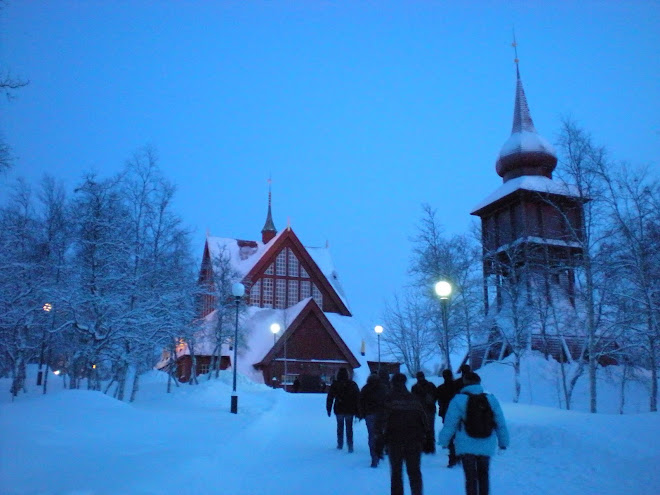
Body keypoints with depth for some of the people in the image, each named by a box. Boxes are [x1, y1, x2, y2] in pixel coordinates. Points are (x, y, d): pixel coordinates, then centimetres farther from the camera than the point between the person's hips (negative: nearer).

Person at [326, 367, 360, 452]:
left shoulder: (335, 384, -4)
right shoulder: (353, 384, 0)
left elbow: (330, 398, -1)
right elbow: (358, 398, 2)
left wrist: (329, 409, 6)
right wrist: (357, 411, 5)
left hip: (339, 410, 0)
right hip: (350, 410, 0)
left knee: (340, 427, 16)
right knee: (349, 428, 6)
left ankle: (340, 445, 20)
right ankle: (350, 446, -1)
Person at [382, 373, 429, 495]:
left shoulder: (388, 400, -5)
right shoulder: (414, 400, 6)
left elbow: (382, 422, -11)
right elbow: (424, 421, 6)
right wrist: (424, 437, 11)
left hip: (394, 440, -3)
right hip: (414, 441, 3)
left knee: (396, 472, 7)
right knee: (414, 471, 10)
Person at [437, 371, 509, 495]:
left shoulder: (458, 400, -10)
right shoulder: (491, 399, 2)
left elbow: (450, 424, -8)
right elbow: (501, 424, 6)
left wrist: (443, 441, 3)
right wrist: (503, 442, 16)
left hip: (466, 447, -3)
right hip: (486, 447, 4)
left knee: (471, 477, 4)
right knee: (483, 475, 21)